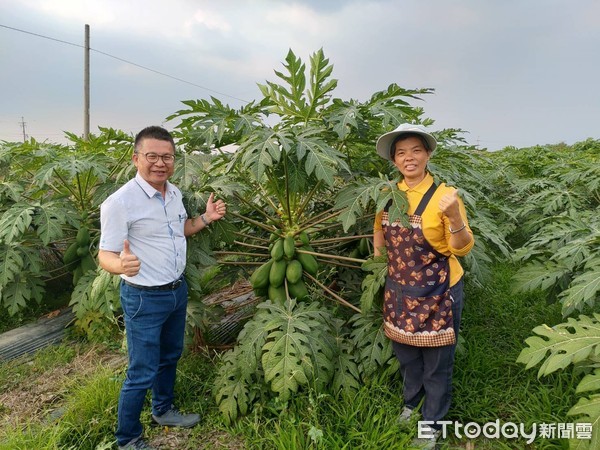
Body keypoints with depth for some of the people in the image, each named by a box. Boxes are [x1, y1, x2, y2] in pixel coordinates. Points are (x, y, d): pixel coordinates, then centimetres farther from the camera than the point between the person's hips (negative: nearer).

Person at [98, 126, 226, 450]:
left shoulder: (174, 193, 2)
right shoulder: (120, 202, -21)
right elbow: (105, 255, -18)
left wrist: (206, 218, 1)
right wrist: (122, 265, -41)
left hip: (178, 290, 8)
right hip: (144, 298, -7)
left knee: (170, 357, 23)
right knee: (142, 373, 4)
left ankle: (163, 410, 47)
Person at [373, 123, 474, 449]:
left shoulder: (443, 194, -16)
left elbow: (462, 249, -15)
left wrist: (455, 217, -32)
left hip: (437, 293, -4)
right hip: (399, 289, 5)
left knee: (436, 362, 13)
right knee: (406, 354, 23)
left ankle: (431, 423, 36)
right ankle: (411, 404, 49)